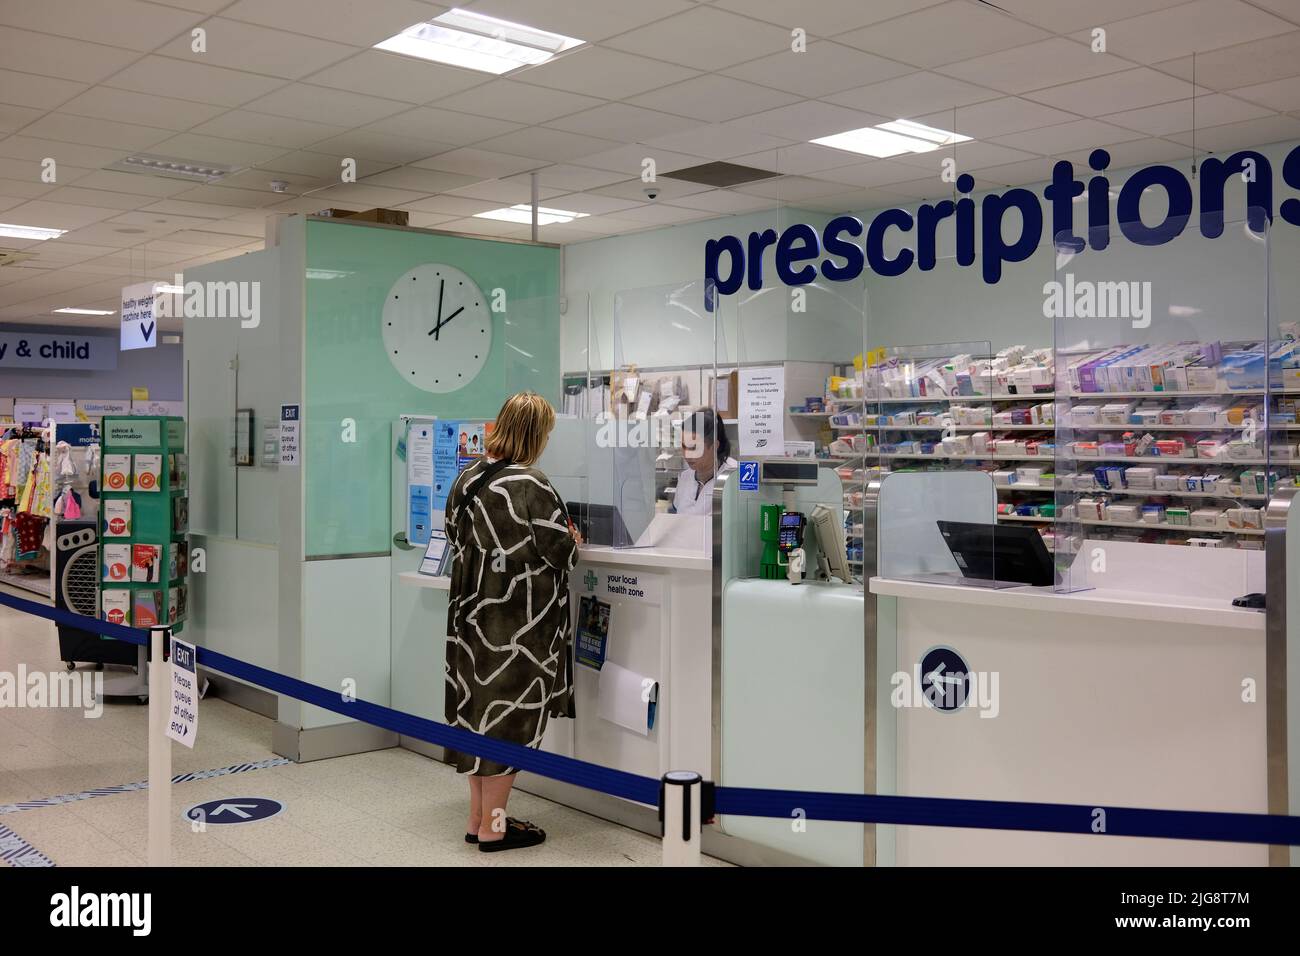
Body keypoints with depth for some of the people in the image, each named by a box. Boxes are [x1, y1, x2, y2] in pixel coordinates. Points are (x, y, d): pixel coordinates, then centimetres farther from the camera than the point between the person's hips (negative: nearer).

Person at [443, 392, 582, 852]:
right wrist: (574, 540, 7)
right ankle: (493, 826, 11)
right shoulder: (531, 487, -18)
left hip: (471, 613, 8)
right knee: (510, 715, 2)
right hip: (517, 621, -7)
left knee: (478, 706, 14)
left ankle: (479, 816, 25)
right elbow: (561, 552, -14)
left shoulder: (466, 478, 4)